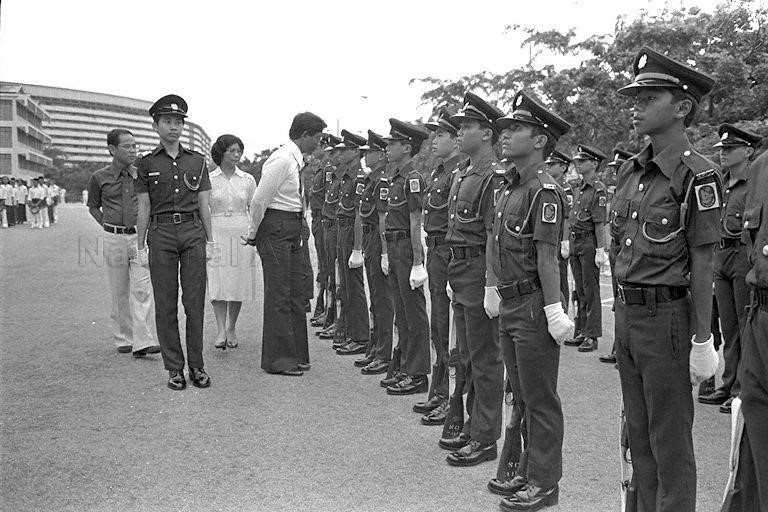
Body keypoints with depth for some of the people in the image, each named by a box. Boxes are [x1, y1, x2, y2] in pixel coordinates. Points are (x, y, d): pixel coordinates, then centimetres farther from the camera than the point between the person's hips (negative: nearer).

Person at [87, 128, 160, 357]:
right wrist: (108, 227, 7)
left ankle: (143, 342, -13)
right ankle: (123, 338, 19)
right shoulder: (99, 178, 1)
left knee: (142, 290, -10)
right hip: (114, 239, 0)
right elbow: (93, 207, 16)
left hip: (140, 237, 0)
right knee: (119, 291, 7)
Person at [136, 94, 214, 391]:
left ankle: (197, 366, 9)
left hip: (193, 232, 1)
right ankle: (174, 368, 9)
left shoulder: (196, 161, 10)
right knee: (165, 304, 1)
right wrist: (141, 246, 4)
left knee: (195, 301, 0)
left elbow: (204, 204, 11)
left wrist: (209, 241, 7)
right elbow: (144, 208, 7)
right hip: (161, 233, -1)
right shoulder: (147, 164, 6)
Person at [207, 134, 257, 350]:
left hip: (241, 234, 2)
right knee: (218, 284, -10)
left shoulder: (248, 180, 7)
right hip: (216, 233, -1)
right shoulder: (208, 179, 2)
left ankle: (231, 328, 17)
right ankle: (220, 330, -10)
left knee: (238, 283, 3)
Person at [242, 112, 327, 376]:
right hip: (276, 229, -10)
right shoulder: (282, 160, -17)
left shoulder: (295, 160, 12)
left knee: (296, 292, 14)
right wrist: (254, 233, -6)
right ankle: (277, 360, 5)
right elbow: (259, 200, -17)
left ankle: (296, 354, 24)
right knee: (279, 295, -4)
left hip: (292, 230, 10)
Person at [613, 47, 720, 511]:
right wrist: (622, 312, 14)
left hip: (667, 316, -8)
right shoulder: (631, 171, 10)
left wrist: (702, 341, -14)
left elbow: (703, 264, -13)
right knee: (638, 434, 18)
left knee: (670, 440, 4)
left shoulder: (695, 176, -13)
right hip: (627, 313, 8)